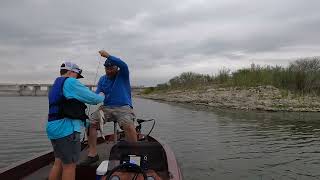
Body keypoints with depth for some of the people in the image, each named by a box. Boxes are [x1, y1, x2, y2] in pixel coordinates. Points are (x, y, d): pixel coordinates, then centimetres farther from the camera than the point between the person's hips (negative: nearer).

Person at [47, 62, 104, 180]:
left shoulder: (56, 85, 21)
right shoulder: (70, 82, -9)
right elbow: (92, 98, -11)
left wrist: (86, 122, 25)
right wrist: (102, 97, 12)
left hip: (54, 127, 10)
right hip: (66, 128, -9)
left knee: (58, 162, 17)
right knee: (69, 165, 0)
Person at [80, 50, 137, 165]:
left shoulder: (123, 75, 3)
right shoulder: (102, 79, 15)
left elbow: (123, 65, -19)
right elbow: (97, 93, 8)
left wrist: (108, 55, -23)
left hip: (123, 107, -4)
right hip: (106, 107, 5)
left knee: (129, 126, -32)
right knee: (90, 123, -15)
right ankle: (92, 154, -5)